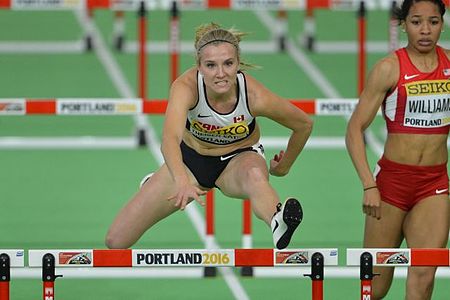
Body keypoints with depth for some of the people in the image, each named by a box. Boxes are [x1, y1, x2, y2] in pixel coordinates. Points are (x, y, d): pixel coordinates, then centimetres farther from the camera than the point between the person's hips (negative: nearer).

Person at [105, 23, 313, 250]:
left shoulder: (254, 96, -29)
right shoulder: (186, 86, -32)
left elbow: (304, 124, -10)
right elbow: (170, 137, -50)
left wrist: (283, 167, 4)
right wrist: (182, 181, -68)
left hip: (239, 157, -2)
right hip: (192, 156, 2)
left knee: (254, 174, -41)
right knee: (116, 240, 1)